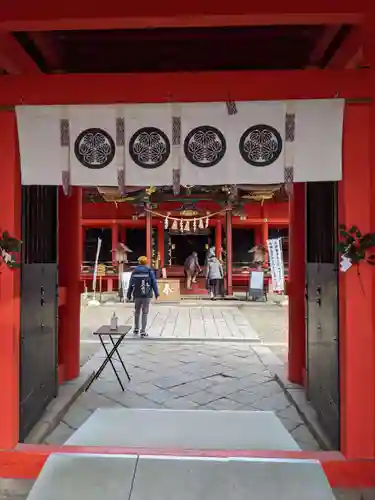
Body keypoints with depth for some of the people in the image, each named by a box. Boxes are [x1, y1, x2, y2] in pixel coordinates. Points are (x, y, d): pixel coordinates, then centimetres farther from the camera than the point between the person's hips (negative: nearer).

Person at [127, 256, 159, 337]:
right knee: (145, 313, 2)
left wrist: (129, 294, 11)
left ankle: (136, 329, 28)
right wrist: (156, 293, 3)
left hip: (137, 295, 3)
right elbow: (154, 283, -5)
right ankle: (143, 331, 0)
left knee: (137, 312, 19)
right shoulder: (149, 271, -3)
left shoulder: (134, 271, 4)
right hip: (147, 295, -2)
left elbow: (131, 284, 4)